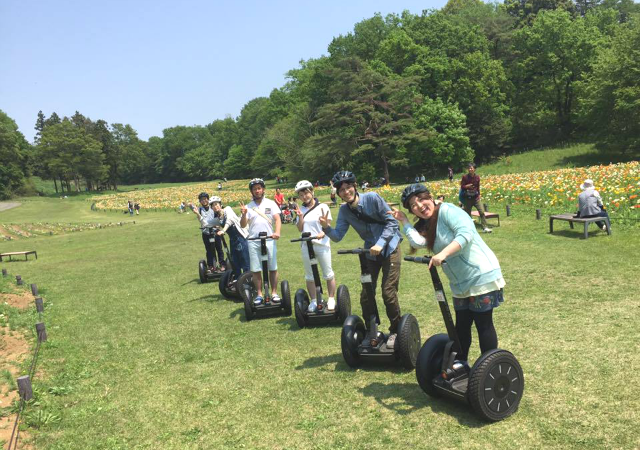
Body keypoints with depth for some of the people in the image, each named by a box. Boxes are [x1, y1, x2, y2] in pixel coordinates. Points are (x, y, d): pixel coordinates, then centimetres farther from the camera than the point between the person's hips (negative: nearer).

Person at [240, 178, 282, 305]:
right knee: (255, 270, 4)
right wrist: (244, 214, -15)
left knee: (273, 268, 2)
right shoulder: (248, 207, 9)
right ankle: (259, 295, 13)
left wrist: (277, 232, -22)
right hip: (253, 242, 2)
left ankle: (274, 293, 12)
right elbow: (243, 225, 4)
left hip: (269, 240, -1)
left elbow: (277, 219, -5)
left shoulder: (271, 203, 5)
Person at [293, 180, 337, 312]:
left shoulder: (322, 207, -3)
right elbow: (300, 228, 5)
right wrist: (300, 216, -10)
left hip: (322, 244, -4)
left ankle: (331, 299, 16)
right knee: (309, 276, 10)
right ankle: (313, 300, 20)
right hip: (306, 246, 4)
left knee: (328, 274, 3)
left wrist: (322, 234, -24)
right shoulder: (301, 209, 8)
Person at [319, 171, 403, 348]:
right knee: (366, 295, 3)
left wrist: (380, 243, -25)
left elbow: (391, 222, -17)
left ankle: (396, 331, 12)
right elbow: (338, 236, -10)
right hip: (370, 252, 5)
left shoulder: (372, 198, -18)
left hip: (389, 248, -5)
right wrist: (326, 227, -30)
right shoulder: (344, 211, -5)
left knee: (388, 293, -8)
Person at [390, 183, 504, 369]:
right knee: (461, 325, 17)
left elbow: (466, 234, -28)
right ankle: (460, 364, 33)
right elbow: (418, 242, -11)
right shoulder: (425, 226, 8)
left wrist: (442, 254, -37)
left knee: (483, 324, 2)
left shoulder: (447, 210, -14)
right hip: (460, 284, 8)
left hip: (481, 276, -8)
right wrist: (404, 220, -4)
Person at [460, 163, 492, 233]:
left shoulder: (477, 177, 3)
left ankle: (485, 228, -4)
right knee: (468, 214, 4)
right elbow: (462, 187, -4)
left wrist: (479, 194, 13)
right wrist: (467, 186, -22)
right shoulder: (465, 177, -6)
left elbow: (478, 187, 15)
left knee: (482, 212, -7)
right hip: (468, 198, -2)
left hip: (476, 197, 2)